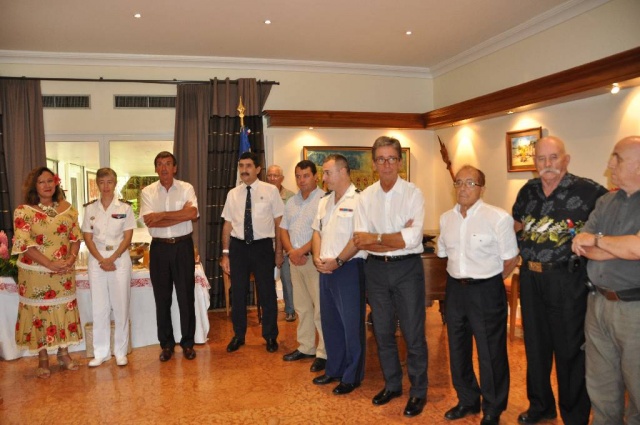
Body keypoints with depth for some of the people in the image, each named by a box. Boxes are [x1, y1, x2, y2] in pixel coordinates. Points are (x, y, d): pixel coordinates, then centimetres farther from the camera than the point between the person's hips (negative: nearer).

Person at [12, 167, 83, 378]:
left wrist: (71, 259, -13)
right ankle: (43, 359, 20)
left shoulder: (67, 209, 5)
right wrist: (50, 264, -20)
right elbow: (24, 244, -14)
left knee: (65, 311, 10)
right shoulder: (23, 211, -7)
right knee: (39, 313, 6)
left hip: (64, 273, 3)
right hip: (36, 273, -3)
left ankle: (63, 354, 25)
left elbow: (76, 237, 5)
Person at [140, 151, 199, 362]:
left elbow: (193, 213, -17)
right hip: (159, 247, 1)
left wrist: (162, 215, -15)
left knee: (186, 296, 6)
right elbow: (149, 222, -12)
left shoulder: (186, 188, 0)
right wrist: (181, 215, -15)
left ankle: (187, 343, 20)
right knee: (162, 298, 9)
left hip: (183, 246, -1)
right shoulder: (148, 191, 2)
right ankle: (166, 344, 23)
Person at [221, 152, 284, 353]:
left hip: (262, 246, -2)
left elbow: (279, 222, -1)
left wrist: (279, 251, -2)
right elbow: (228, 225, 7)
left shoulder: (270, 191, -3)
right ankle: (238, 335, 31)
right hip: (238, 246, 3)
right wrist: (225, 253, 4)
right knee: (237, 293, 12)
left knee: (267, 293, 7)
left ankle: (270, 336, 27)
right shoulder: (233, 194, 6)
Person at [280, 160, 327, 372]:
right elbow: (283, 230, 13)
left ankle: (324, 353, 6)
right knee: (302, 306, 14)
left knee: (321, 308, -3)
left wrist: (302, 251, -14)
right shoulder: (291, 202, 14)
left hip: (315, 259, -7)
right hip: (295, 259, 7)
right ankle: (306, 347, 26)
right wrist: (291, 252, -3)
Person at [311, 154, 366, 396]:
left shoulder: (358, 200, -12)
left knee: (351, 323, 2)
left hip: (348, 267, -8)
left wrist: (337, 261, -16)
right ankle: (334, 369, 30)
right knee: (329, 321, 15)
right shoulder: (324, 201, 14)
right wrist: (317, 258, 1)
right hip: (326, 268, 8)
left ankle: (352, 376, 17)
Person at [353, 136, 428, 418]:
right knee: (382, 331, 15)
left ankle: (418, 391, 25)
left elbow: (413, 238, -18)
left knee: (413, 333, 5)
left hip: (407, 268, -3)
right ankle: (392, 384, 35)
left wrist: (376, 238, -13)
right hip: (376, 268, 4)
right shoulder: (365, 197, 2)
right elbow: (361, 241, -7)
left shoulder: (413, 193, -8)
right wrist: (397, 240, -16)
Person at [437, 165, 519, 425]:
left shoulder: (498, 218, -14)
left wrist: (486, 280, 1)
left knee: (491, 352, 6)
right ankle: (467, 400, 38)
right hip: (455, 289, 6)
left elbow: (510, 259, -8)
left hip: (487, 291, -6)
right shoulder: (446, 219, 5)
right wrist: (459, 277, 10)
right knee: (458, 348, 17)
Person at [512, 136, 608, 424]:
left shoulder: (587, 190, -11)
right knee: (535, 345, 16)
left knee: (570, 349, 6)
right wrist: (515, 247, 10)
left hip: (567, 280, -5)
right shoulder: (528, 190, 7)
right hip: (530, 277, 5)